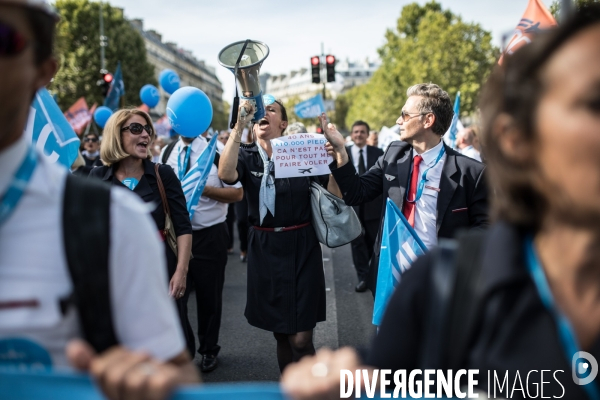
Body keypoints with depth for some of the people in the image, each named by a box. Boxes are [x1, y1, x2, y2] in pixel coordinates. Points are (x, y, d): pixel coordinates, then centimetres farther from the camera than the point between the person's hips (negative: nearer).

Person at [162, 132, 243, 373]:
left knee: (209, 296, 11)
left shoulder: (216, 150, -10)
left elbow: (237, 193, -12)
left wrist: (202, 189, -22)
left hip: (209, 236, -3)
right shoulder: (168, 152, 5)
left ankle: (209, 350, 30)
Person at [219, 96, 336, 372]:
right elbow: (226, 174, -21)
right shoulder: (246, 156, 2)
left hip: (301, 248, -2)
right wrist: (238, 126, -23)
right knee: (280, 335, 14)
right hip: (264, 248, 2)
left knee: (300, 339, -5)